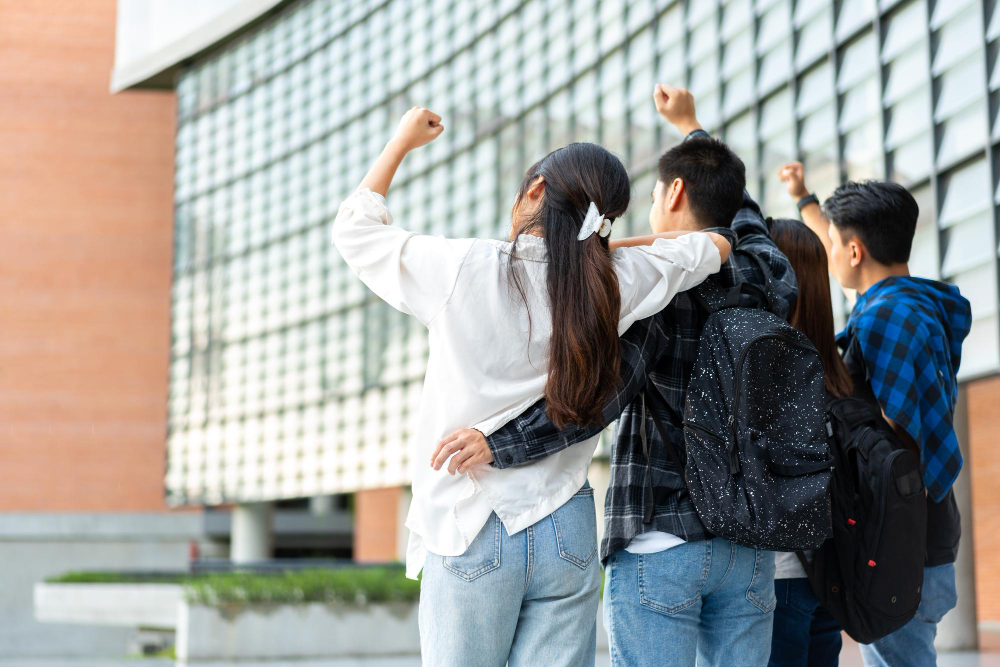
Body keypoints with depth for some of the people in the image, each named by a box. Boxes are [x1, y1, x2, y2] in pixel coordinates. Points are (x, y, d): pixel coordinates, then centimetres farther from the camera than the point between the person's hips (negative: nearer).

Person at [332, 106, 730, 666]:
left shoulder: (461, 268, -10)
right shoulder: (615, 282, -3)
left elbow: (355, 227, 8)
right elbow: (717, 242, 14)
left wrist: (403, 141, 19)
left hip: (469, 532, -2)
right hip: (567, 535, 3)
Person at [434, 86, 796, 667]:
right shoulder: (770, 275, 8)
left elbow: (600, 394, -23)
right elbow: (741, 208, 30)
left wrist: (497, 443, -20)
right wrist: (690, 123, 44)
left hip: (659, 545, -5)